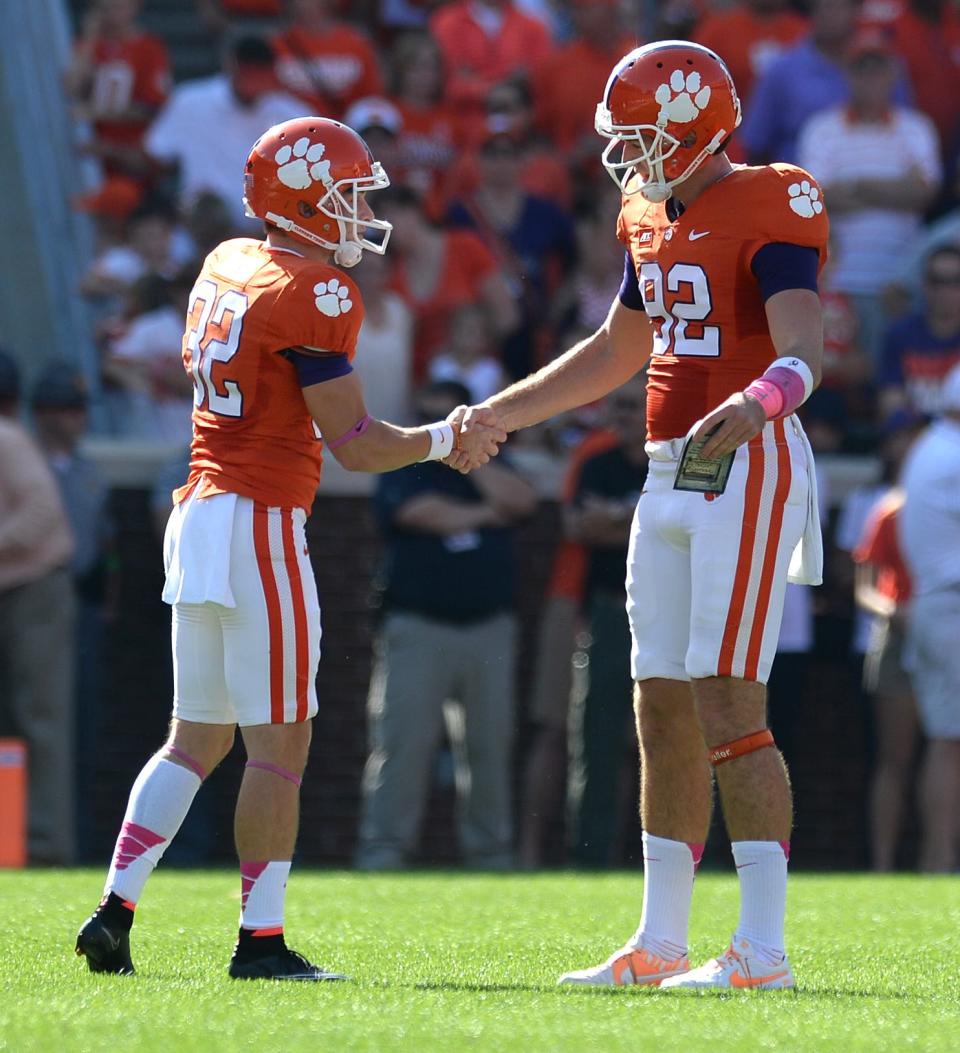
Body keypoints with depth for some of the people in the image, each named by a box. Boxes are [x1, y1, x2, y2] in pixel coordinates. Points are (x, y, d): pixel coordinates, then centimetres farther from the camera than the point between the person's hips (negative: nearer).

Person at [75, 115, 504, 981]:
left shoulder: (224, 266, 12)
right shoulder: (315, 295, -13)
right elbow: (356, 444, -14)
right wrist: (447, 439, -3)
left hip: (197, 516, 8)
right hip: (261, 524, -8)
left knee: (196, 740, 14)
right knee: (279, 746, -2)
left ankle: (115, 910, 7)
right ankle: (260, 940, -2)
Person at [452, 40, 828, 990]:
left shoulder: (768, 210, -12)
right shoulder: (654, 219, 15)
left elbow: (802, 351, -24)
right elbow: (616, 352, 28)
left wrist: (756, 402, -45)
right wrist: (500, 415, 28)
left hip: (749, 470, -9)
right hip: (670, 480, 9)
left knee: (727, 708, -13)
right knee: (664, 713, 10)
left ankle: (763, 952, -13)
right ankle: (660, 944, 16)